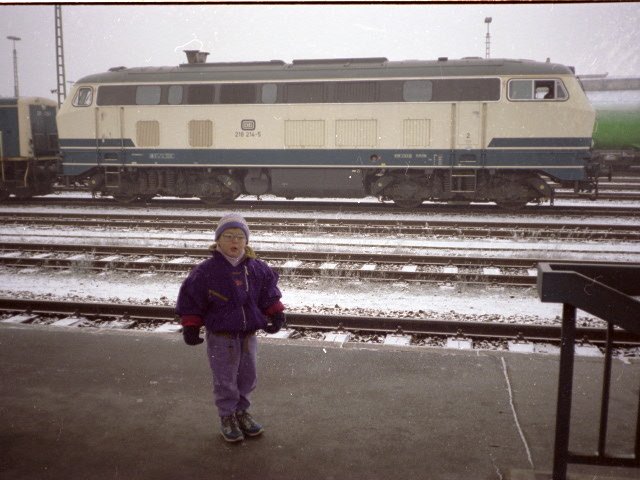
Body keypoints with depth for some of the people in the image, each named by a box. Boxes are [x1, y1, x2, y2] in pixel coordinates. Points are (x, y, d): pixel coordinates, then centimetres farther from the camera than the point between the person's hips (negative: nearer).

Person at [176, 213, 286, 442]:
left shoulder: (257, 269, -1)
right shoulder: (206, 270, -12)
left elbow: (269, 294, 10)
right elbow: (190, 301, -7)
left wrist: (276, 313, -3)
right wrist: (190, 327, -12)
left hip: (248, 335, 4)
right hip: (221, 336, -4)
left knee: (247, 377, 15)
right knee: (225, 380, 5)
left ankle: (241, 412, 36)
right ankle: (227, 418, 24)